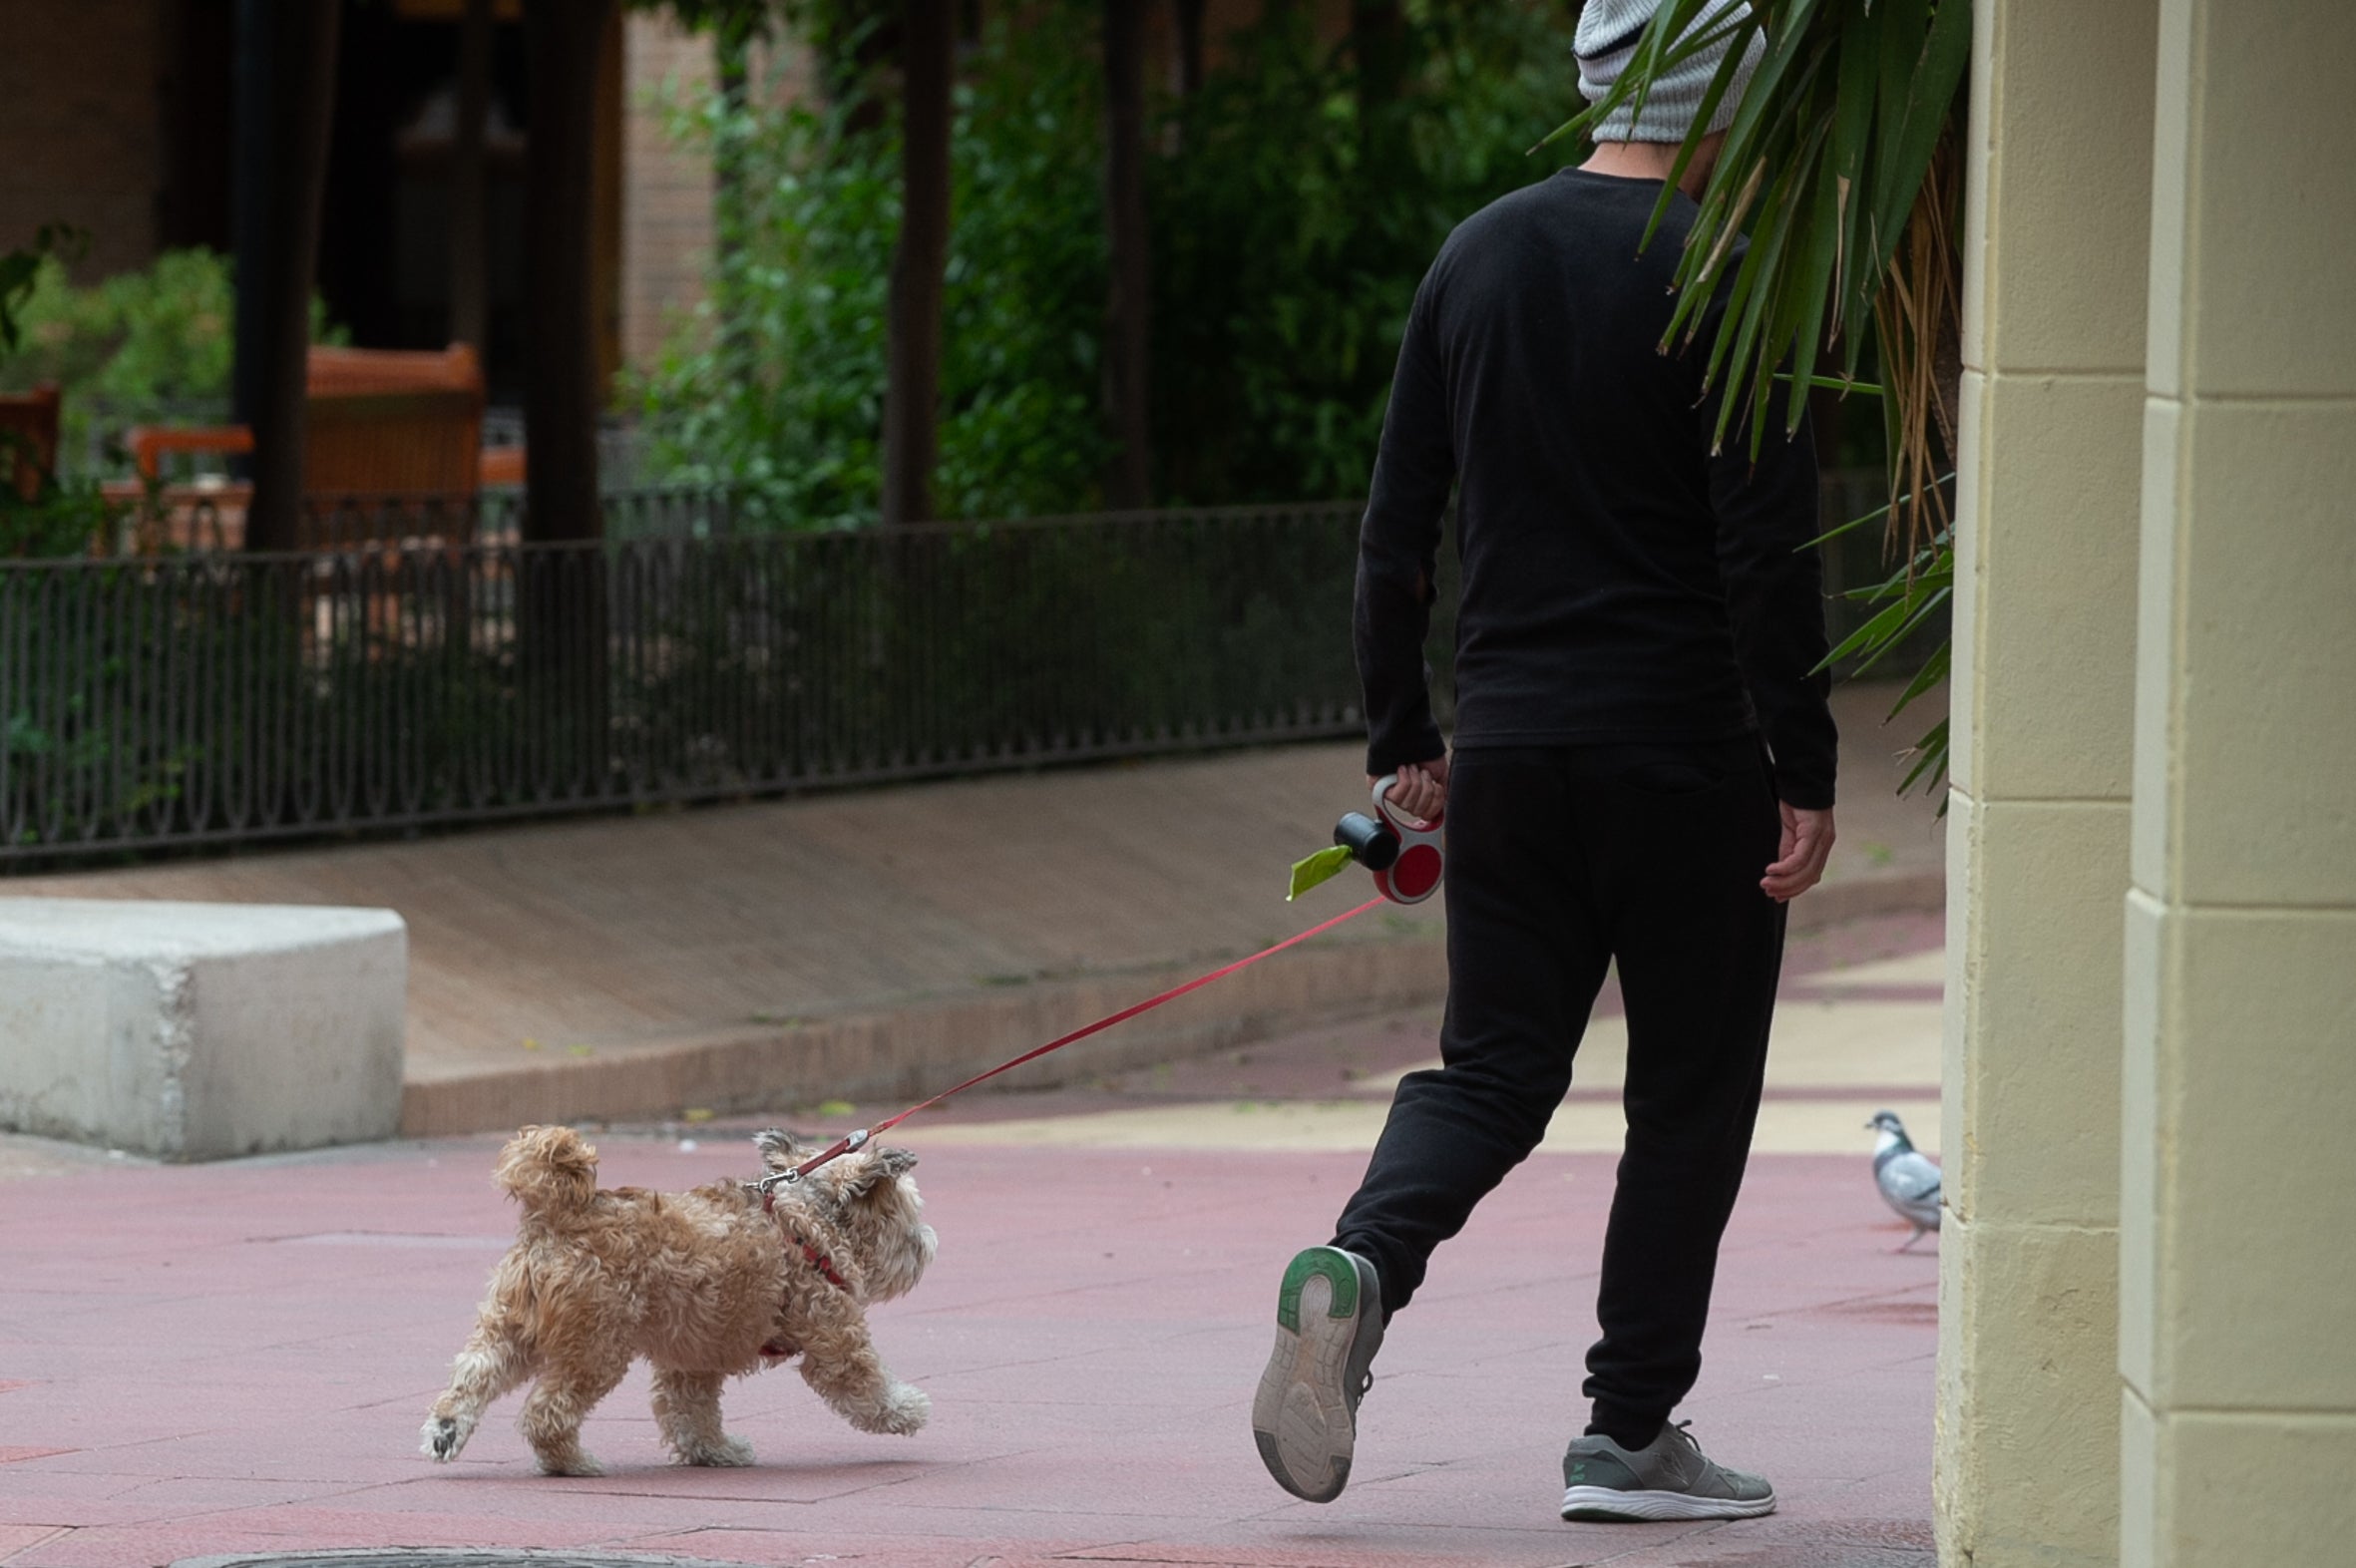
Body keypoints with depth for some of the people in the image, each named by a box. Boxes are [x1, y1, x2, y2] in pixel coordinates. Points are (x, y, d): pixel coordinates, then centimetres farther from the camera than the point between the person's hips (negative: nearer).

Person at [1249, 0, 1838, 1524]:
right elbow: (1768, 553, -15)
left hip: (1508, 753, 5)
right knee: (1690, 1095, 7)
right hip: (1689, 760, -5)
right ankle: (1631, 1433, 7)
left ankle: (1361, 1266, -18)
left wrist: (1405, 742, 16)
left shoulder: (1481, 254, 8)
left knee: (1496, 1067, 10)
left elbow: (1397, 527, 10)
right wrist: (1808, 772, -11)